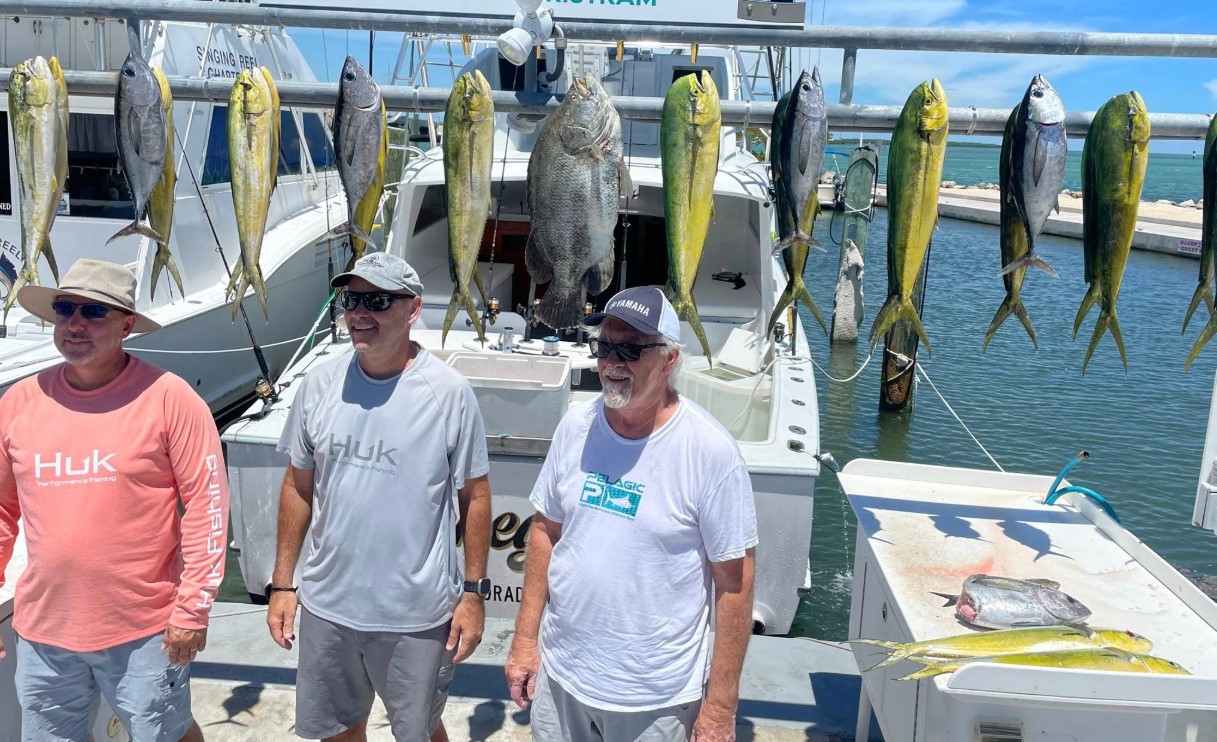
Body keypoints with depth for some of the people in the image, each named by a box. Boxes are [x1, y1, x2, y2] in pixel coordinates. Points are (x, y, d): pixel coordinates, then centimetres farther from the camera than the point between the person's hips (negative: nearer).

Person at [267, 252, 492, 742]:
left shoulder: (449, 392, -13)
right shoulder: (320, 385, -3)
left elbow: (474, 496, -6)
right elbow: (298, 487, 5)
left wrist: (474, 591, -6)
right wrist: (282, 583, 6)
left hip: (416, 615, -3)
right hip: (327, 605, 4)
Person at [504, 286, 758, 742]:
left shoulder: (711, 451, -18)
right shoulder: (575, 427, -4)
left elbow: (734, 583, -13)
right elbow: (545, 530, 7)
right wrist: (525, 638, 6)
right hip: (559, 673, 4)